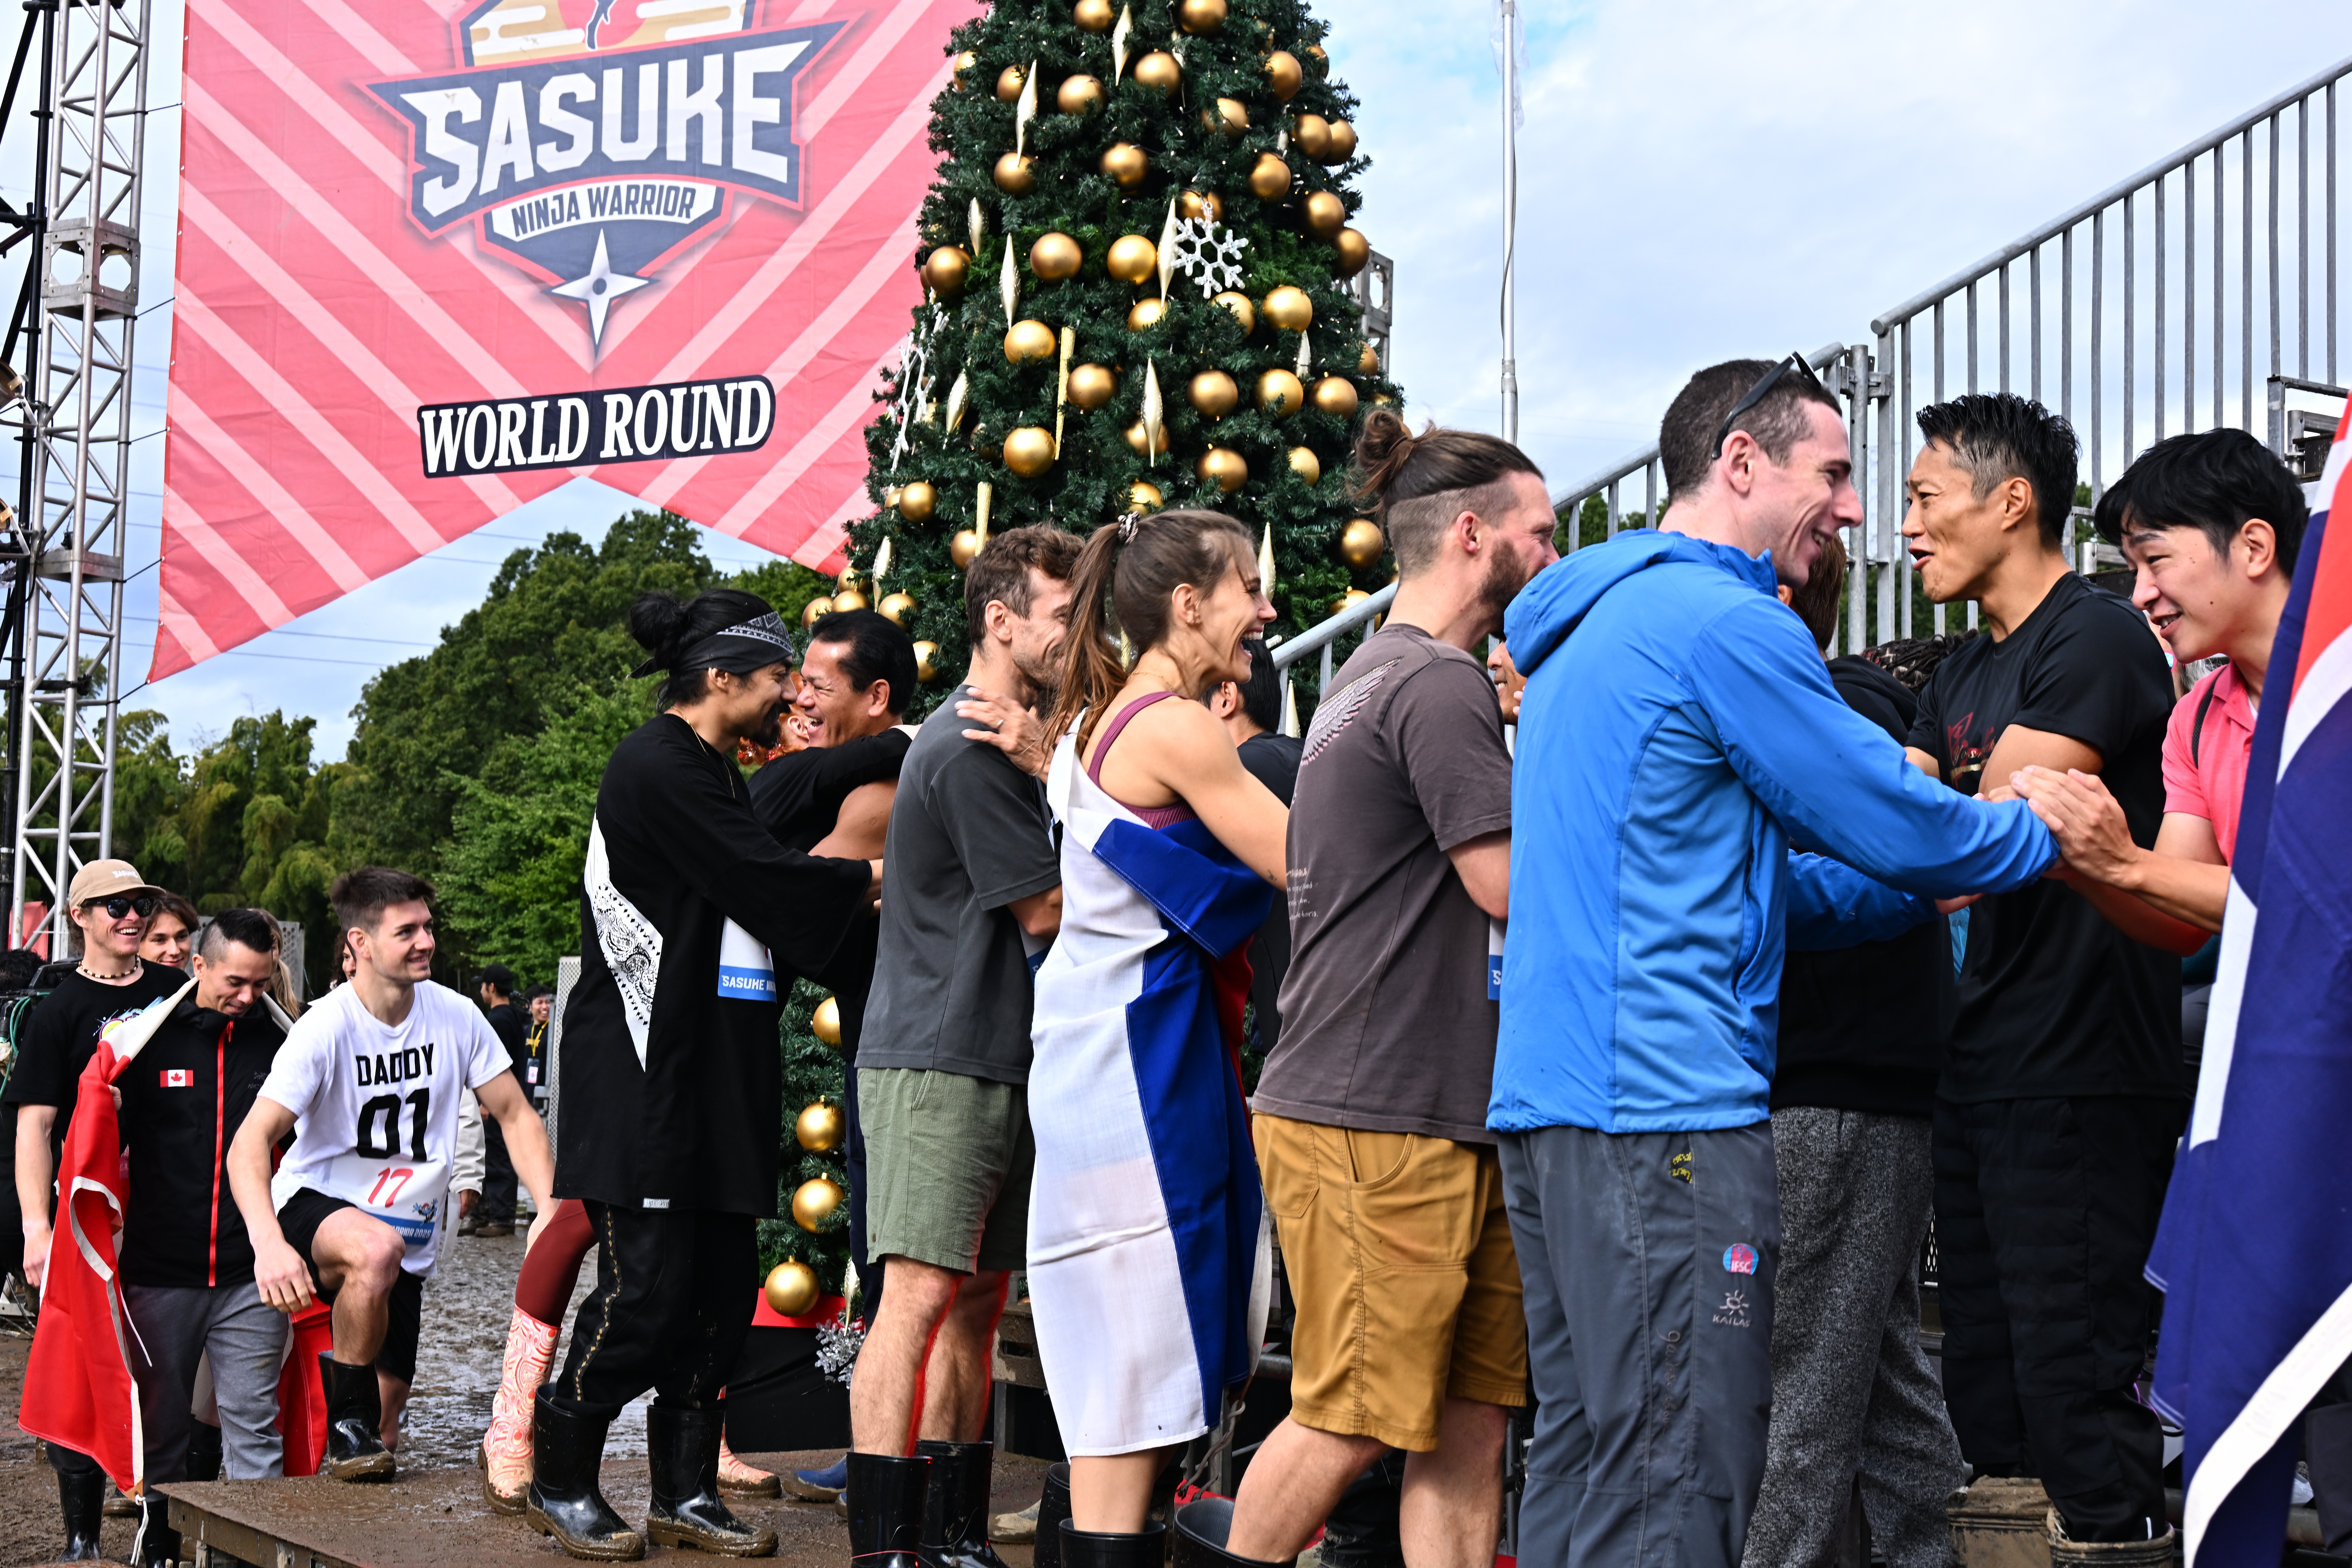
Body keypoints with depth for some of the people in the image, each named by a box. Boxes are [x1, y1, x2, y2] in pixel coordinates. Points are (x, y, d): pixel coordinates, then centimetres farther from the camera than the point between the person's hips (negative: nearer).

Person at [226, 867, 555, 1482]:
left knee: (382, 1437, 0)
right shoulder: (326, 1028, -19)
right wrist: (268, 1243, -44)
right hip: (315, 1207, -4)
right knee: (376, 1248, -40)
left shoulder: (456, 1017, -6)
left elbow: (516, 1117, 5)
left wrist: (552, 1212, -10)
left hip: (410, 1238, 4)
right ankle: (347, 1421, -20)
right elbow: (250, 1142, -27)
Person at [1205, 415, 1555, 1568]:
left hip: (1442, 1124, 10)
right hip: (1375, 1122, -10)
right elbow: (1515, 885, -16)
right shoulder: (1438, 685, -11)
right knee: (1352, 1418, -3)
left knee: (1471, 1424, 6)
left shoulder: (1370, 679, 22)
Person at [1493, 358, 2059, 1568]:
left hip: (1548, 1100, 10)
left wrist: (1931, 883, 26)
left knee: (1586, 1460, 13)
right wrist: (2042, 836, 14)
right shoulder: (1725, 625, -9)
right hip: (1666, 1107, -10)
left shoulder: (1592, 627, 23)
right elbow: (1896, 822, -5)